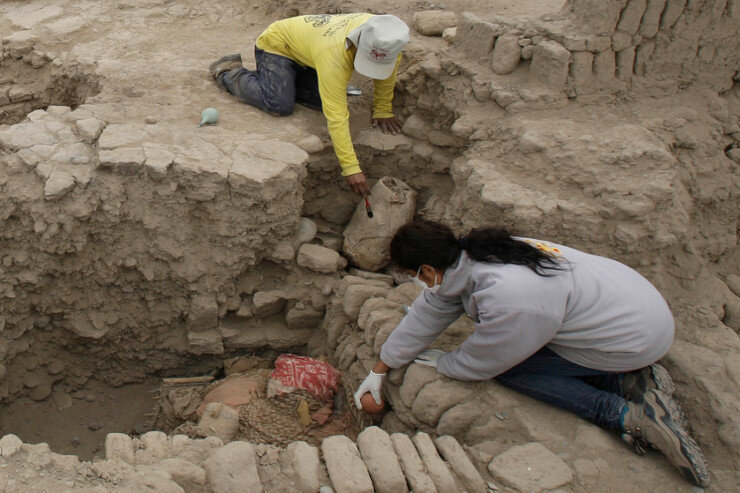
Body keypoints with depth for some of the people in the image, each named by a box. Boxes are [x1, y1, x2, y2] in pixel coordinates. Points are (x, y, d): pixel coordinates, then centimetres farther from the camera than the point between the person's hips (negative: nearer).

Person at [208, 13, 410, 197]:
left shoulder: (384, 39, -26)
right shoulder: (334, 53, -44)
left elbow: (386, 72, -3)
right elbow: (336, 115, -44)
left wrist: (383, 111, -1)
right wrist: (351, 168, -45)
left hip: (303, 52, 7)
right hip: (276, 43, -7)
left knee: (320, 99, -12)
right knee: (280, 105, -24)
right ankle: (229, 72, 2)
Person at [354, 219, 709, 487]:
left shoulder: (506, 298, -34)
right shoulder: (470, 255, -7)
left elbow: (479, 365, -15)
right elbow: (425, 315, 6)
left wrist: (440, 363, 6)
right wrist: (378, 372, 15)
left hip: (636, 337, -9)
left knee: (506, 363, -11)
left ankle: (630, 417, -10)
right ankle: (630, 381, 7)